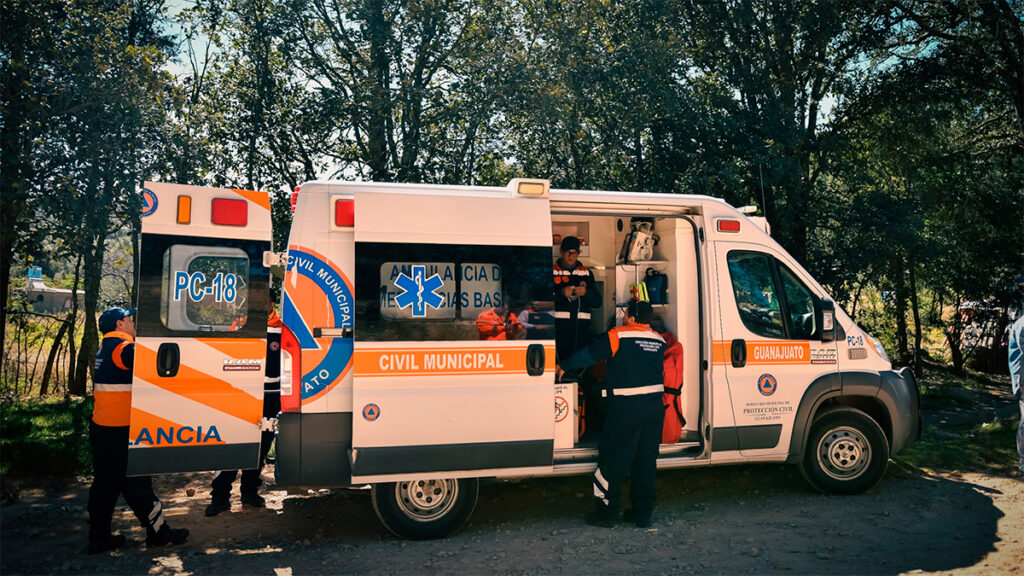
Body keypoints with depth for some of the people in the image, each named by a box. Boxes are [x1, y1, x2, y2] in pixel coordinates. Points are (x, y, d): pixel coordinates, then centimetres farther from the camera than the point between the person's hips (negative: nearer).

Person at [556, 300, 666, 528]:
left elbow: (589, 354, -4)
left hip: (626, 407, -6)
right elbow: (659, 371, 16)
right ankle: (643, 513, 20)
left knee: (613, 459, 5)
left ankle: (606, 511, 12)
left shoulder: (618, 336, -8)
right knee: (646, 459, 13)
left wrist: (563, 366, 9)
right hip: (655, 405, 6)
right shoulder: (659, 341, 8)